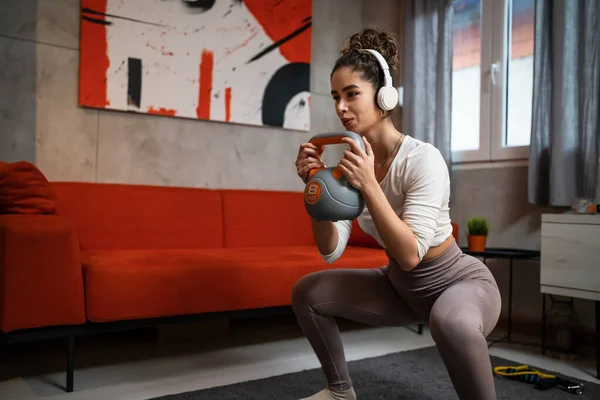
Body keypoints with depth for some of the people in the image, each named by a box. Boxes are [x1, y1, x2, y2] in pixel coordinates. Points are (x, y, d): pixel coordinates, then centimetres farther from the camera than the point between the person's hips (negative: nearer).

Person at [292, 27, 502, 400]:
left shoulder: (422, 159, -26)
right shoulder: (351, 161, -8)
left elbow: (410, 255, -32)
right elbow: (331, 251, -8)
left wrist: (369, 185, -38)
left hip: (460, 282, -7)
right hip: (400, 286, 7)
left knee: (450, 321, -41)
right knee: (307, 292, 3)